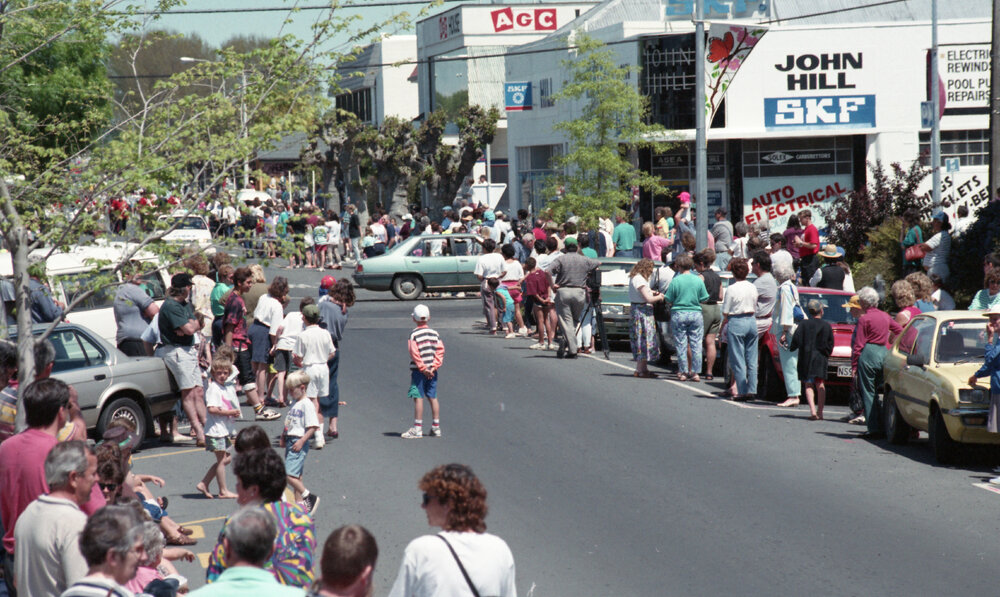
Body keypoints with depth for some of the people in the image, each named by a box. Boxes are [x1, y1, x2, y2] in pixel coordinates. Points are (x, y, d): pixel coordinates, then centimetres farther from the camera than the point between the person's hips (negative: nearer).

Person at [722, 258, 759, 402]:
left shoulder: (732, 289, -12)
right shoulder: (753, 288, 5)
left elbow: (725, 312, -8)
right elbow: (754, 308, 13)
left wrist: (725, 322, 9)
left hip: (736, 324, -5)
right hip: (751, 322, 6)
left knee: (738, 360, 0)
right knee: (752, 360, 10)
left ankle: (742, 391, -2)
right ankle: (751, 390, 11)